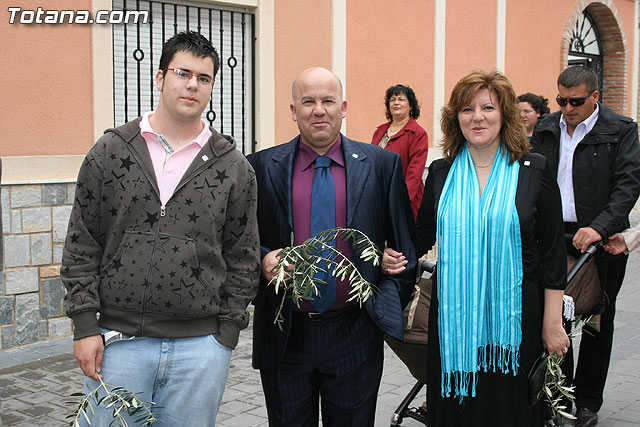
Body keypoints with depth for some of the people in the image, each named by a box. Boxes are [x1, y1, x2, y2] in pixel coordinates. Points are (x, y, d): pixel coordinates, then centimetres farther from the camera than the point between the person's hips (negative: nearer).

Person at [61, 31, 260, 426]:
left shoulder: (234, 168, 2)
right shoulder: (110, 152, 3)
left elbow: (243, 259, 4)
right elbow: (82, 245, 3)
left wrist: (225, 337, 0)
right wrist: (84, 326, -2)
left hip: (200, 346, 0)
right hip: (117, 342, 0)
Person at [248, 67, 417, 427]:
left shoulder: (382, 164, 2)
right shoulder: (263, 167, 2)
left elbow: (405, 245, 5)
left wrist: (386, 305, -1)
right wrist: (263, 259, -12)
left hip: (355, 338, 0)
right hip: (285, 337, 1)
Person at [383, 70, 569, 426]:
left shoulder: (534, 171, -2)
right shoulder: (441, 173, 5)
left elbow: (553, 252, -2)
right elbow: (423, 236, 14)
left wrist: (552, 324, -4)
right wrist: (395, 258, -7)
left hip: (512, 315, -2)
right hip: (453, 317, 2)